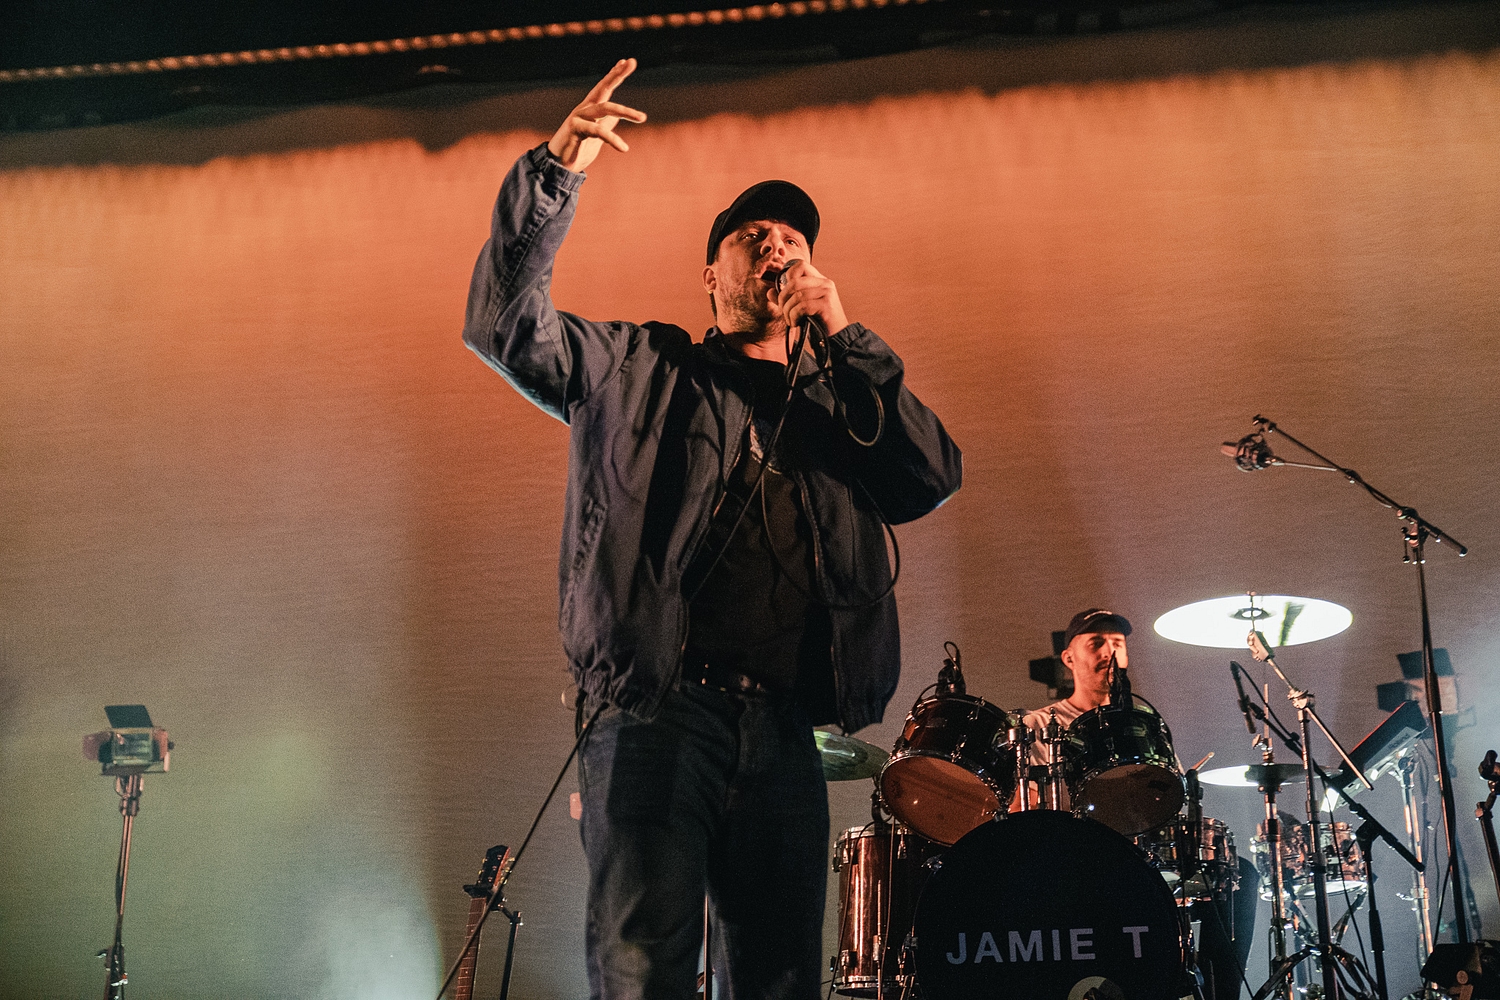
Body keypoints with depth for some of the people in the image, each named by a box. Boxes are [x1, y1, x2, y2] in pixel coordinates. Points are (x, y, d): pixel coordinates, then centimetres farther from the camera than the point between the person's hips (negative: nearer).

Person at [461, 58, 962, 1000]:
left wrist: (846, 337, 4)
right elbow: (507, 323, 1)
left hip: (785, 735, 4)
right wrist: (554, 175, -12)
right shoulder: (638, 370, 15)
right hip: (659, 711, -4)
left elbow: (936, 475, 7)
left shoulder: (839, 406, 24)